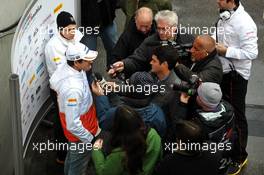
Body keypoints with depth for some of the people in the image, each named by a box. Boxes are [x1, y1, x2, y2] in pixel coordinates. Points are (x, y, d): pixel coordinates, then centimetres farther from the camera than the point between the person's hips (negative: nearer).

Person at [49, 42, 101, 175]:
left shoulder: (65, 68, -14)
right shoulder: (73, 89, -40)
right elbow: (73, 125, -34)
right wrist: (90, 139, -19)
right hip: (80, 134, -8)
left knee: (72, 157, 33)